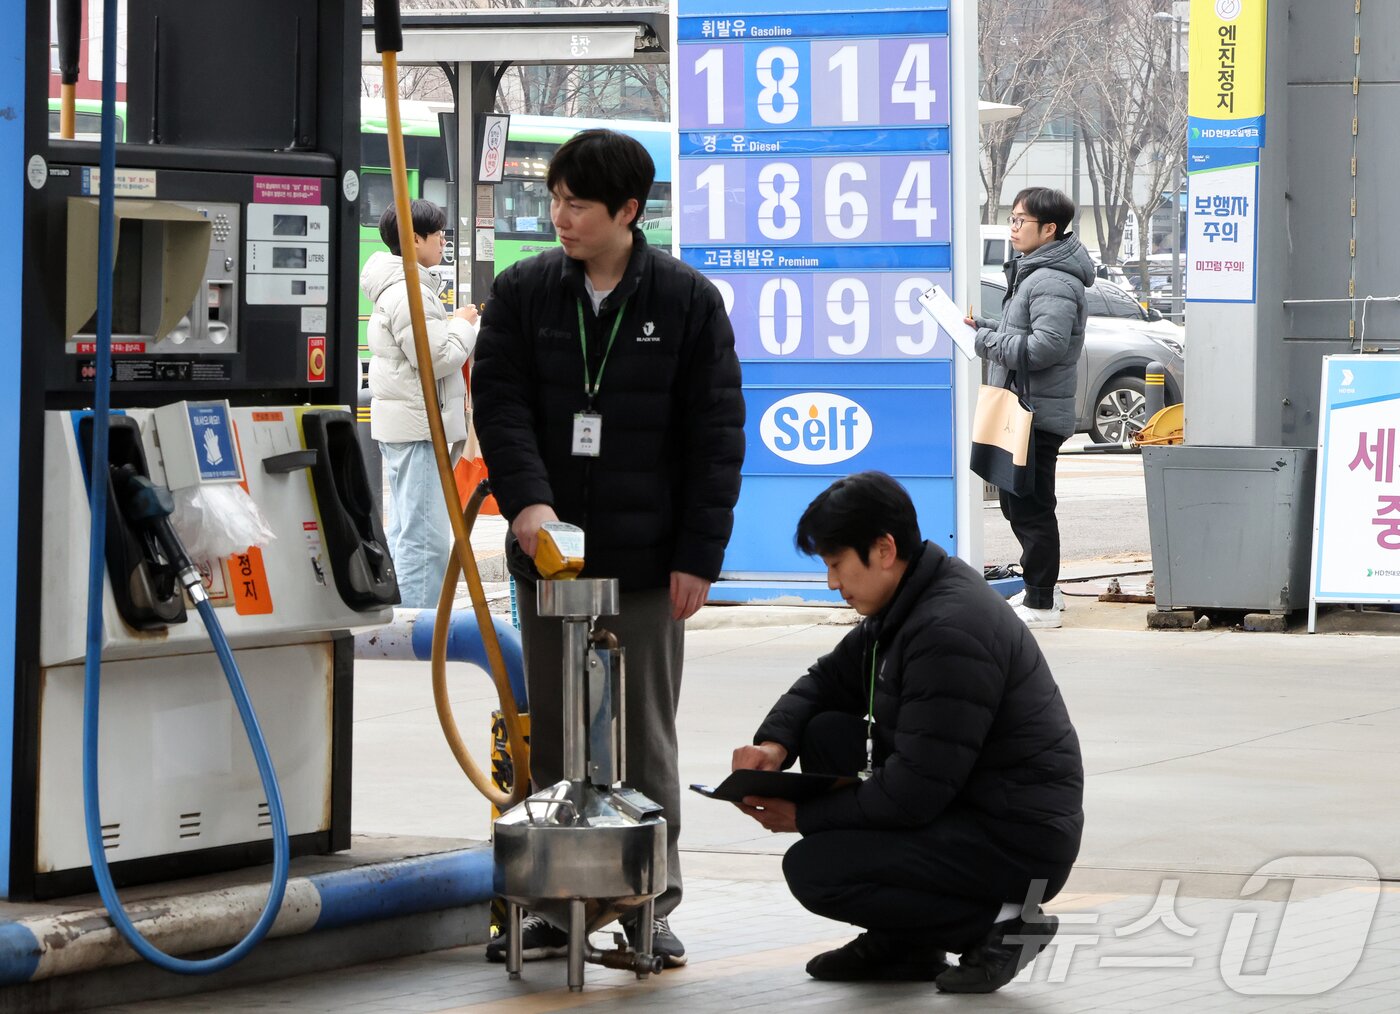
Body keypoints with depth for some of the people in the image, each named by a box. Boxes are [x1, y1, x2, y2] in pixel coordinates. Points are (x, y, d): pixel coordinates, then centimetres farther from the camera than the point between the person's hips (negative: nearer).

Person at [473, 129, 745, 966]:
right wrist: (527, 499, -21)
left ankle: (651, 905, 13)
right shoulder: (524, 293, 3)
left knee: (645, 739, 5)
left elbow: (717, 436, -3)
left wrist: (699, 555, -8)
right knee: (553, 737, 8)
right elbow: (501, 404, -4)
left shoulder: (689, 301, -3)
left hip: (646, 563, -2)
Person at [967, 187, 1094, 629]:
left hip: (1038, 415, -11)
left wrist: (985, 339, -17)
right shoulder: (1031, 273, 17)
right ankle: (1041, 589, 29)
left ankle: (1041, 603, -1)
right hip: (1021, 411, 11)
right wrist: (984, 328, 7)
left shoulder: (1052, 282, -17)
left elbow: (1045, 345, -27)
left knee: (1032, 509, -6)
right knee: (1018, 505, 19)